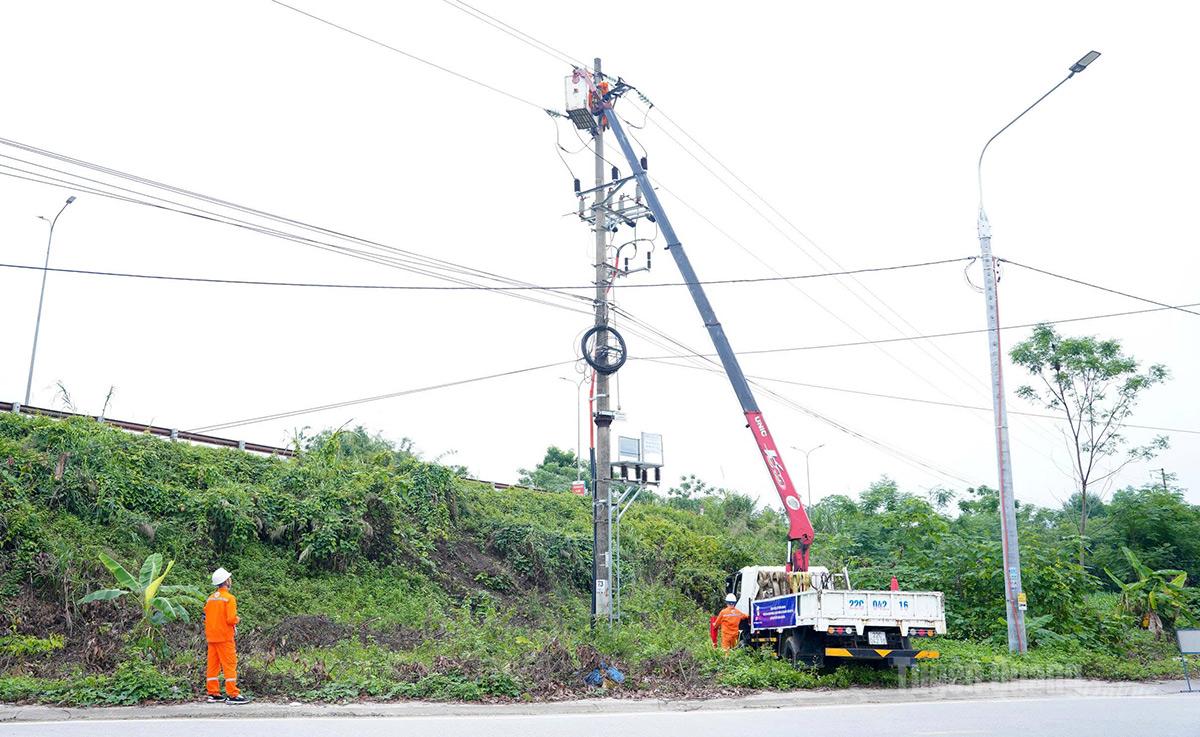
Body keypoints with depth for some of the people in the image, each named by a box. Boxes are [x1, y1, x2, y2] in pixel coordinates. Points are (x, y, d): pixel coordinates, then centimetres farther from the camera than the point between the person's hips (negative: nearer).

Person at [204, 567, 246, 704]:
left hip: (211, 637, 7)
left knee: (213, 665, 12)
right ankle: (233, 695, -5)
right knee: (230, 665, -4)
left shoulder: (210, 599, 9)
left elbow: (206, 618, 11)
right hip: (225, 637, -7)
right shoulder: (229, 598, -12)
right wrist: (236, 621, 2)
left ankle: (213, 694, 17)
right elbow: (231, 619, -19)